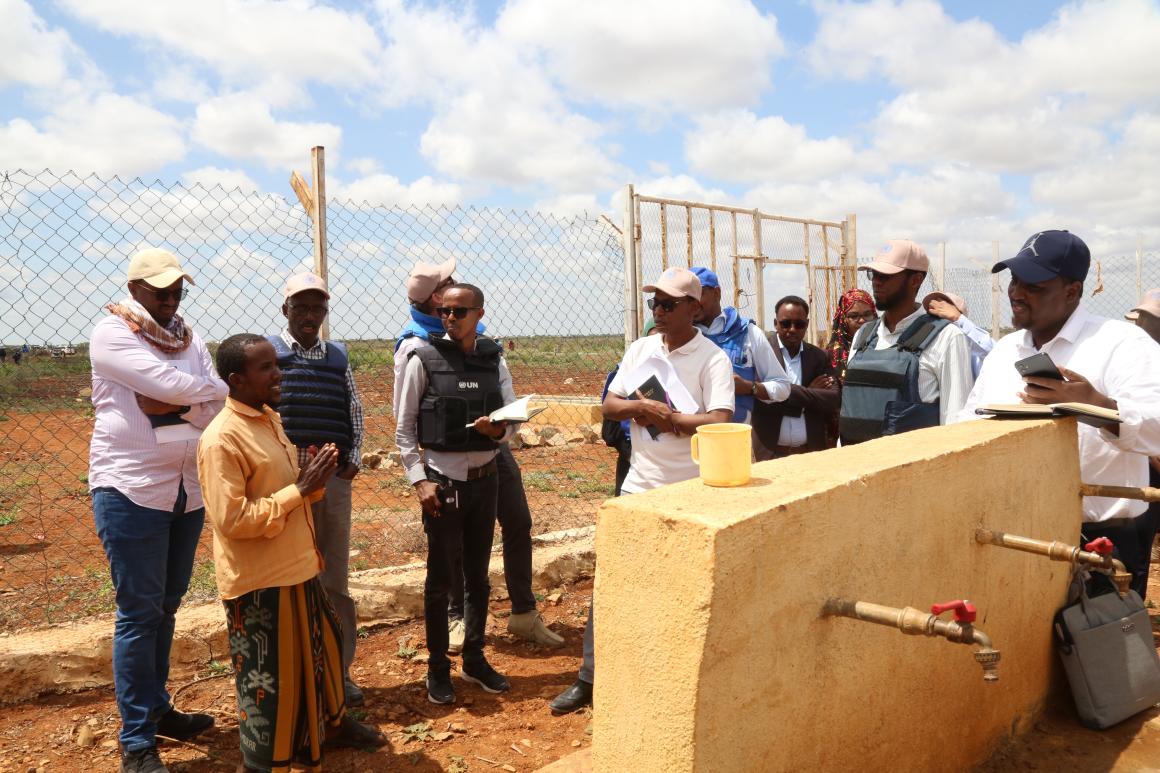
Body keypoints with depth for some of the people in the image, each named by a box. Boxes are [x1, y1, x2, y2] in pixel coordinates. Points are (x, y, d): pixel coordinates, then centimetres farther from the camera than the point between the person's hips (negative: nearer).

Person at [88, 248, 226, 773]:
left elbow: (219, 407, 0)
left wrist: (169, 407, -16)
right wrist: (204, 391, -4)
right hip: (131, 490, -6)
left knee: (166, 606, 15)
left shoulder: (190, 340, 11)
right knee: (140, 612, -1)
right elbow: (170, 385, -20)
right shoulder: (111, 333, -7)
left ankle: (156, 708, 30)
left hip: (188, 490, 6)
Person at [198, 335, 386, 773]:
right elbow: (231, 520, -25)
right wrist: (299, 490, -22)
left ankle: (332, 723, 45)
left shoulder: (271, 419, 7)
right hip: (259, 581, -9)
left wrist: (315, 480, -3)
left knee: (321, 647, 24)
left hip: (297, 567, 9)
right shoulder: (221, 440, -21)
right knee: (267, 674, 7)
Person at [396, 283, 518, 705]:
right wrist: (419, 480, -13)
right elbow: (404, 429, -5)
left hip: (485, 478, 4)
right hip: (443, 481, -3)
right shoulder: (423, 359, -7)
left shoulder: (494, 359, 3)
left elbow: (514, 417, 6)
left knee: (478, 575, 15)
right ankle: (437, 667, 21)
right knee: (441, 578, 5)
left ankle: (475, 658, 30)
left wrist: (498, 429, -17)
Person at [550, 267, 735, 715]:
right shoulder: (640, 349, 7)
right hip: (638, 485, 5)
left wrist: (668, 420, -15)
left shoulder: (713, 359, -11)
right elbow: (608, 406, 6)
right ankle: (589, 678, 21)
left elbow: (720, 422, -22)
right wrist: (643, 406, -13)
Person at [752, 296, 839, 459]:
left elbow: (834, 400, -4)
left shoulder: (819, 357, 7)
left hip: (811, 451, 3)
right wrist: (809, 394, -8)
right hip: (771, 452, -3)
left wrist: (792, 392, -16)